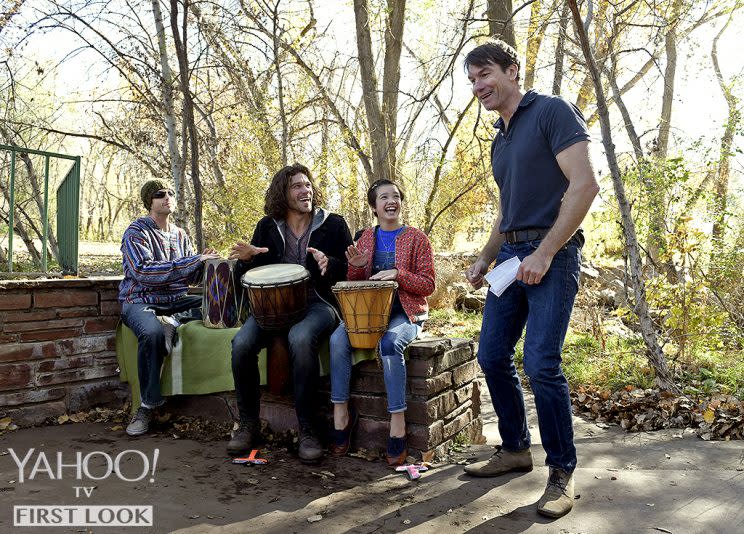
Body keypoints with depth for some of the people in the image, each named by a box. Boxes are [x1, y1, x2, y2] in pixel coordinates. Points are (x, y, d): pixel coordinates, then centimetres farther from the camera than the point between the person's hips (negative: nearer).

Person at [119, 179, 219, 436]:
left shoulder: (180, 235, 15)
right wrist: (193, 261, -22)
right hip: (141, 300, -5)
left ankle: (170, 324, -12)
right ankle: (147, 405, -23)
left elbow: (191, 277, 15)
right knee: (152, 333, -38)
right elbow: (142, 272, -20)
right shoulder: (136, 232, -4)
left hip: (176, 300, 6)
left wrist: (203, 263, -9)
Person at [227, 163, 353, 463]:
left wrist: (330, 264, -18)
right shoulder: (267, 227, 13)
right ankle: (248, 425, -5)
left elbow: (352, 269, 4)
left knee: (300, 338, -37)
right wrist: (247, 258, -7)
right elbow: (247, 274, 16)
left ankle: (308, 431, -23)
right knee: (242, 343, -26)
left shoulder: (333, 224, 7)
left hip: (318, 303, -3)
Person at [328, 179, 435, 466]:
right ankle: (341, 414, -12)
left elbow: (428, 285, -2)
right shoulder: (366, 237, 15)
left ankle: (398, 424, -27)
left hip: (405, 313, -3)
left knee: (390, 343, -36)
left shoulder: (416, 238, 3)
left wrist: (398, 274, -18)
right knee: (338, 339, -25)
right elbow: (353, 284, 17)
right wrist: (356, 266, -6)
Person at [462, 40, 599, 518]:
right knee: (492, 357, 7)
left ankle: (563, 472, 4)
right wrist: (484, 260, 16)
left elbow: (585, 184, -15)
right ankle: (516, 449, 23)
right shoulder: (500, 142, 20)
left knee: (541, 363, -13)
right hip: (511, 255, 8)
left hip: (552, 254, -8)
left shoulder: (552, 112, -5)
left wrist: (544, 253, -19)